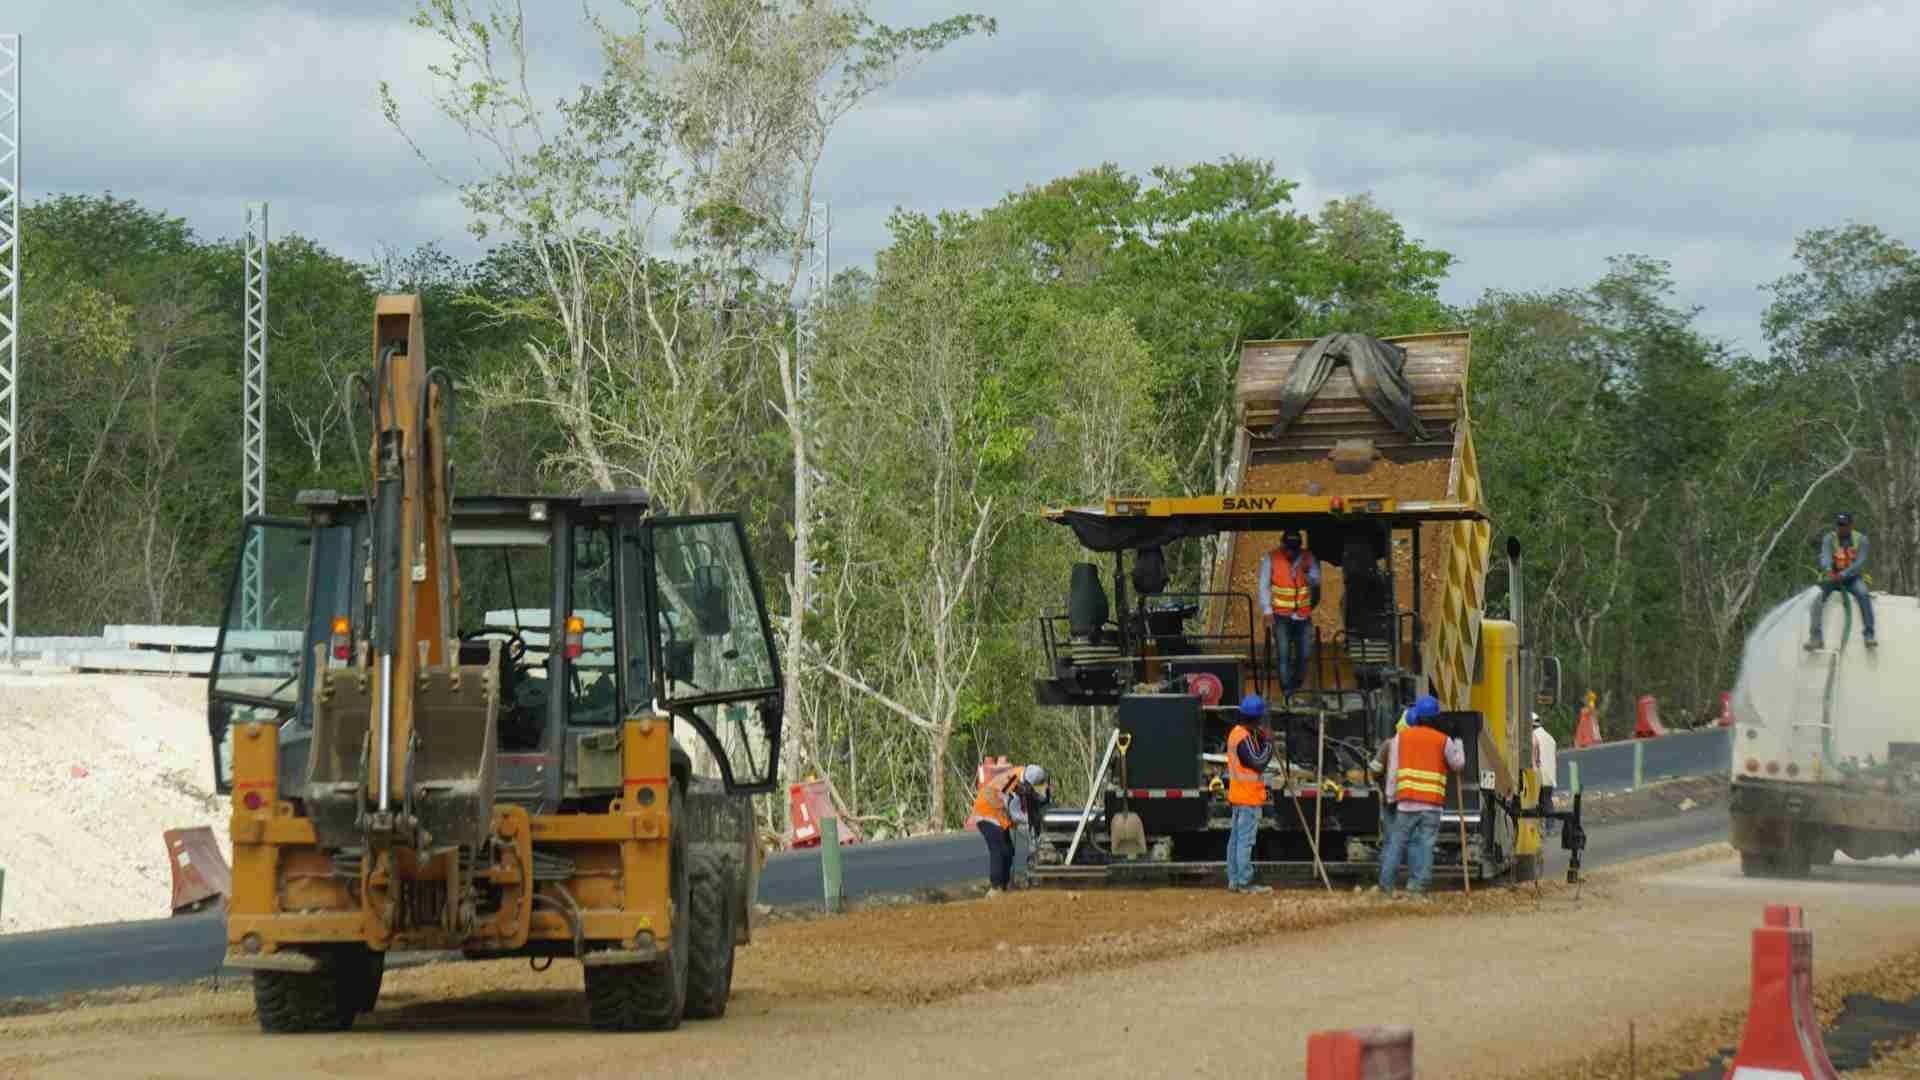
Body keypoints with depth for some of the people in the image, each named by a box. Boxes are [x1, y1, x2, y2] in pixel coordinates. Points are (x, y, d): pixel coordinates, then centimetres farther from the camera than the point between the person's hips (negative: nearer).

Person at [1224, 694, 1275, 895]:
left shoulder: (1236, 733, 12)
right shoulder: (1245, 738, -17)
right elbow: (1258, 763, -21)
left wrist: (1262, 740, 6)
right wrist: (1269, 742, -12)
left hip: (1238, 795, 10)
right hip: (1249, 797, -10)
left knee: (1236, 838, 11)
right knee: (1246, 840, -8)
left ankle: (1234, 880, 14)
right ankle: (1244, 882, -8)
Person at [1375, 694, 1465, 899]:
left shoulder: (1400, 738, 6)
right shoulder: (1443, 741, 3)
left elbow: (1392, 771, 4)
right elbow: (1458, 764, 14)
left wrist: (1391, 797, 8)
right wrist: (1458, 742, 27)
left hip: (1405, 801, 1)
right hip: (1432, 804, -1)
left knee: (1396, 843, 7)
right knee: (1425, 844, -1)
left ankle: (1386, 885, 6)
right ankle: (1417, 887, -6)